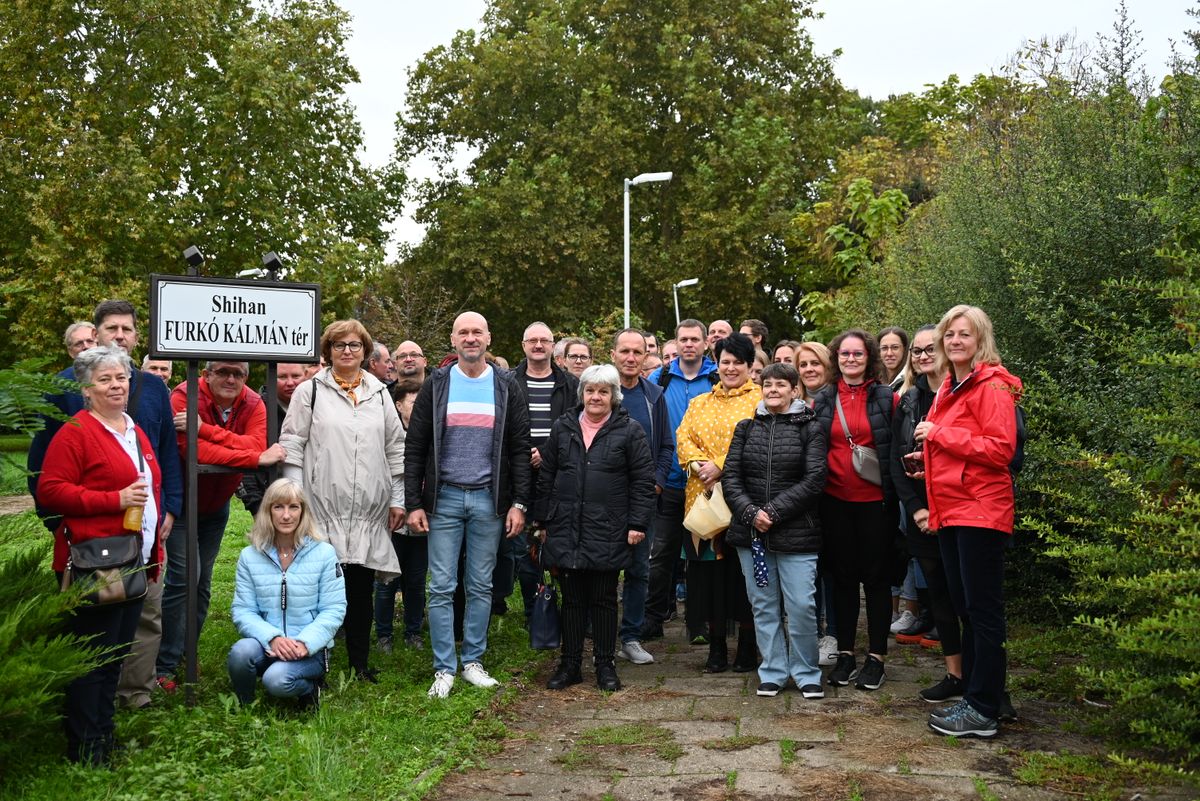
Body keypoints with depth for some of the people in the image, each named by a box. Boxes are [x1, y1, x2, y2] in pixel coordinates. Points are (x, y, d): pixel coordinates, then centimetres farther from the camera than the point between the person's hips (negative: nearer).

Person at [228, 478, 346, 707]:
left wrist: (304, 643, -20)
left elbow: (334, 610, -4)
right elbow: (243, 611, -2)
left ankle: (310, 688, 4)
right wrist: (272, 638, -20)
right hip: (266, 645, 2)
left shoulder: (324, 553, -2)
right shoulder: (249, 556, 4)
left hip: (309, 649, -2)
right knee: (241, 652, -31)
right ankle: (244, 709, -2)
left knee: (277, 679, -32)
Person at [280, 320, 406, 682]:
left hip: (369, 512, 3)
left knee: (362, 589, 8)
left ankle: (360, 663, 19)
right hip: (322, 509, -3)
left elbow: (396, 448, 14)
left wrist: (397, 499, 11)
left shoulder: (379, 394, 13)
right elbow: (292, 445, 0)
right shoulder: (310, 391, 3)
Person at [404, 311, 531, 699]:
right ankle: (444, 668, 9)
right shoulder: (436, 385, 3)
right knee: (441, 587, 0)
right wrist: (414, 503, -4)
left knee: (481, 586, 8)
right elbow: (415, 448, 2)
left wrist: (519, 503, -3)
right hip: (444, 499, -1)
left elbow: (520, 449, 4)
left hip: (489, 500, 1)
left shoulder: (506, 387, 4)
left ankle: (472, 661, 20)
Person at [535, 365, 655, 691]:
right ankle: (569, 664, 18)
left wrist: (637, 523, -6)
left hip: (608, 531, -2)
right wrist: (543, 521, 11)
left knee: (604, 599, 6)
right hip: (566, 529, 2)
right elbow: (546, 477, 14)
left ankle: (605, 665, 17)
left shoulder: (629, 431, 1)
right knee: (572, 599, 8)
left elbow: (644, 480, 0)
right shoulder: (563, 428, 9)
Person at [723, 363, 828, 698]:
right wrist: (750, 513, -11)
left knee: (801, 605, -4)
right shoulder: (746, 428, 10)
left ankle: (806, 672, 14)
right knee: (763, 604, 9)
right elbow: (730, 475, 4)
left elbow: (814, 479, -8)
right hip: (750, 530, 3)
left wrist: (774, 512, -14)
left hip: (796, 532, -3)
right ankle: (773, 671, 20)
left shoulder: (811, 429, 0)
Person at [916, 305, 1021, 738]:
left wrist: (940, 434, -16)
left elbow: (1001, 448, -20)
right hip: (950, 512, 9)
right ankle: (972, 696, 24)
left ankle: (983, 711, 4)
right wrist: (930, 457, 11)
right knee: (964, 608, 14)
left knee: (983, 610, -3)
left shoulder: (992, 387, -10)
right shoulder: (948, 389, 16)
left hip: (980, 511, -9)